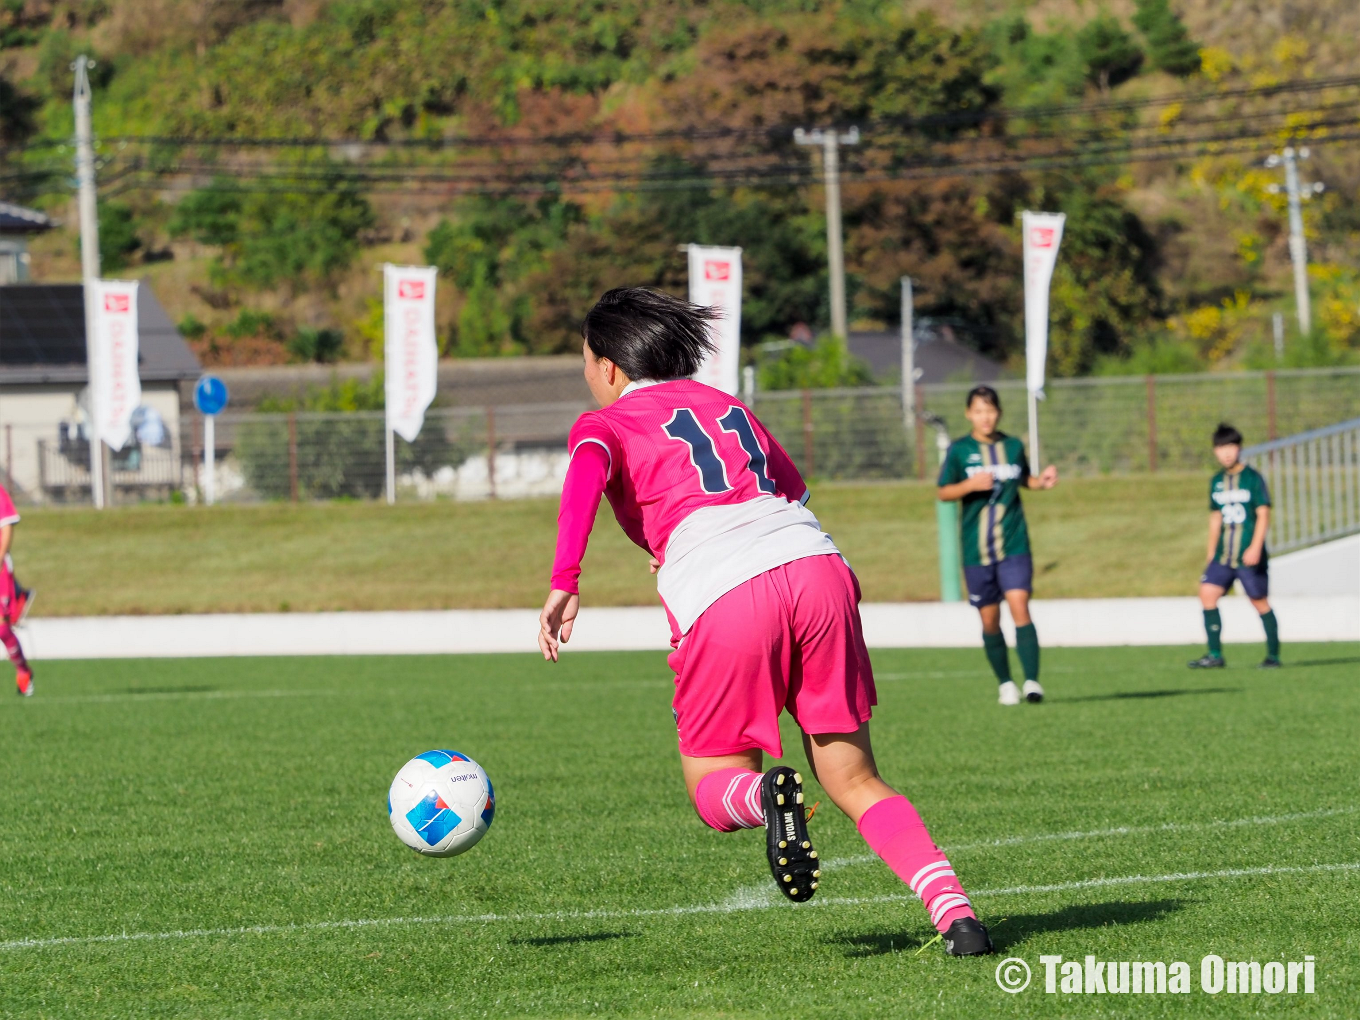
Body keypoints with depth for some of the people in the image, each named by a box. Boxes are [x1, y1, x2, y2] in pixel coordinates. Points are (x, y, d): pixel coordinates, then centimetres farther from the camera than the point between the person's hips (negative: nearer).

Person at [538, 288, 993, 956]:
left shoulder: (606, 422, 14)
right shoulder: (726, 405, 30)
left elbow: (588, 469, -8)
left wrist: (564, 585, -16)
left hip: (723, 600, -4)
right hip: (818, 567, 4)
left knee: (713, 792, 12)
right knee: (855, 782, 11)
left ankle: (766, 796, -23)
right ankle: (956, 914, -9)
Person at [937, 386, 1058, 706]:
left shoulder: (1013, 446, 7)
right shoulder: (960, 449, 1)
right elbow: (944, 492, 1)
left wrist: (1041, 481, 2)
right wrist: (970, 485, -16)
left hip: (1014, 546, 0)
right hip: (977, 548, 0)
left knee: (1019, 607, -17)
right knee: (990, 620, 5)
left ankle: (1032, 681, -20)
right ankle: (1005, 683, 22)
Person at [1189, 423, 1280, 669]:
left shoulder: (1252, 478, -5)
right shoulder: (1217, 482, 11)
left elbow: (1263, 514, -9)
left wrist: (1255, 548, -20)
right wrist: (1211, 554, 21)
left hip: (1248, 556, -5)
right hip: (1223, 554, 5)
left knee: (1260, 602, -1)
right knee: (1207, 593, -8)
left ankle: (1273, 655, 12)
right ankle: (1215, 655, -4)